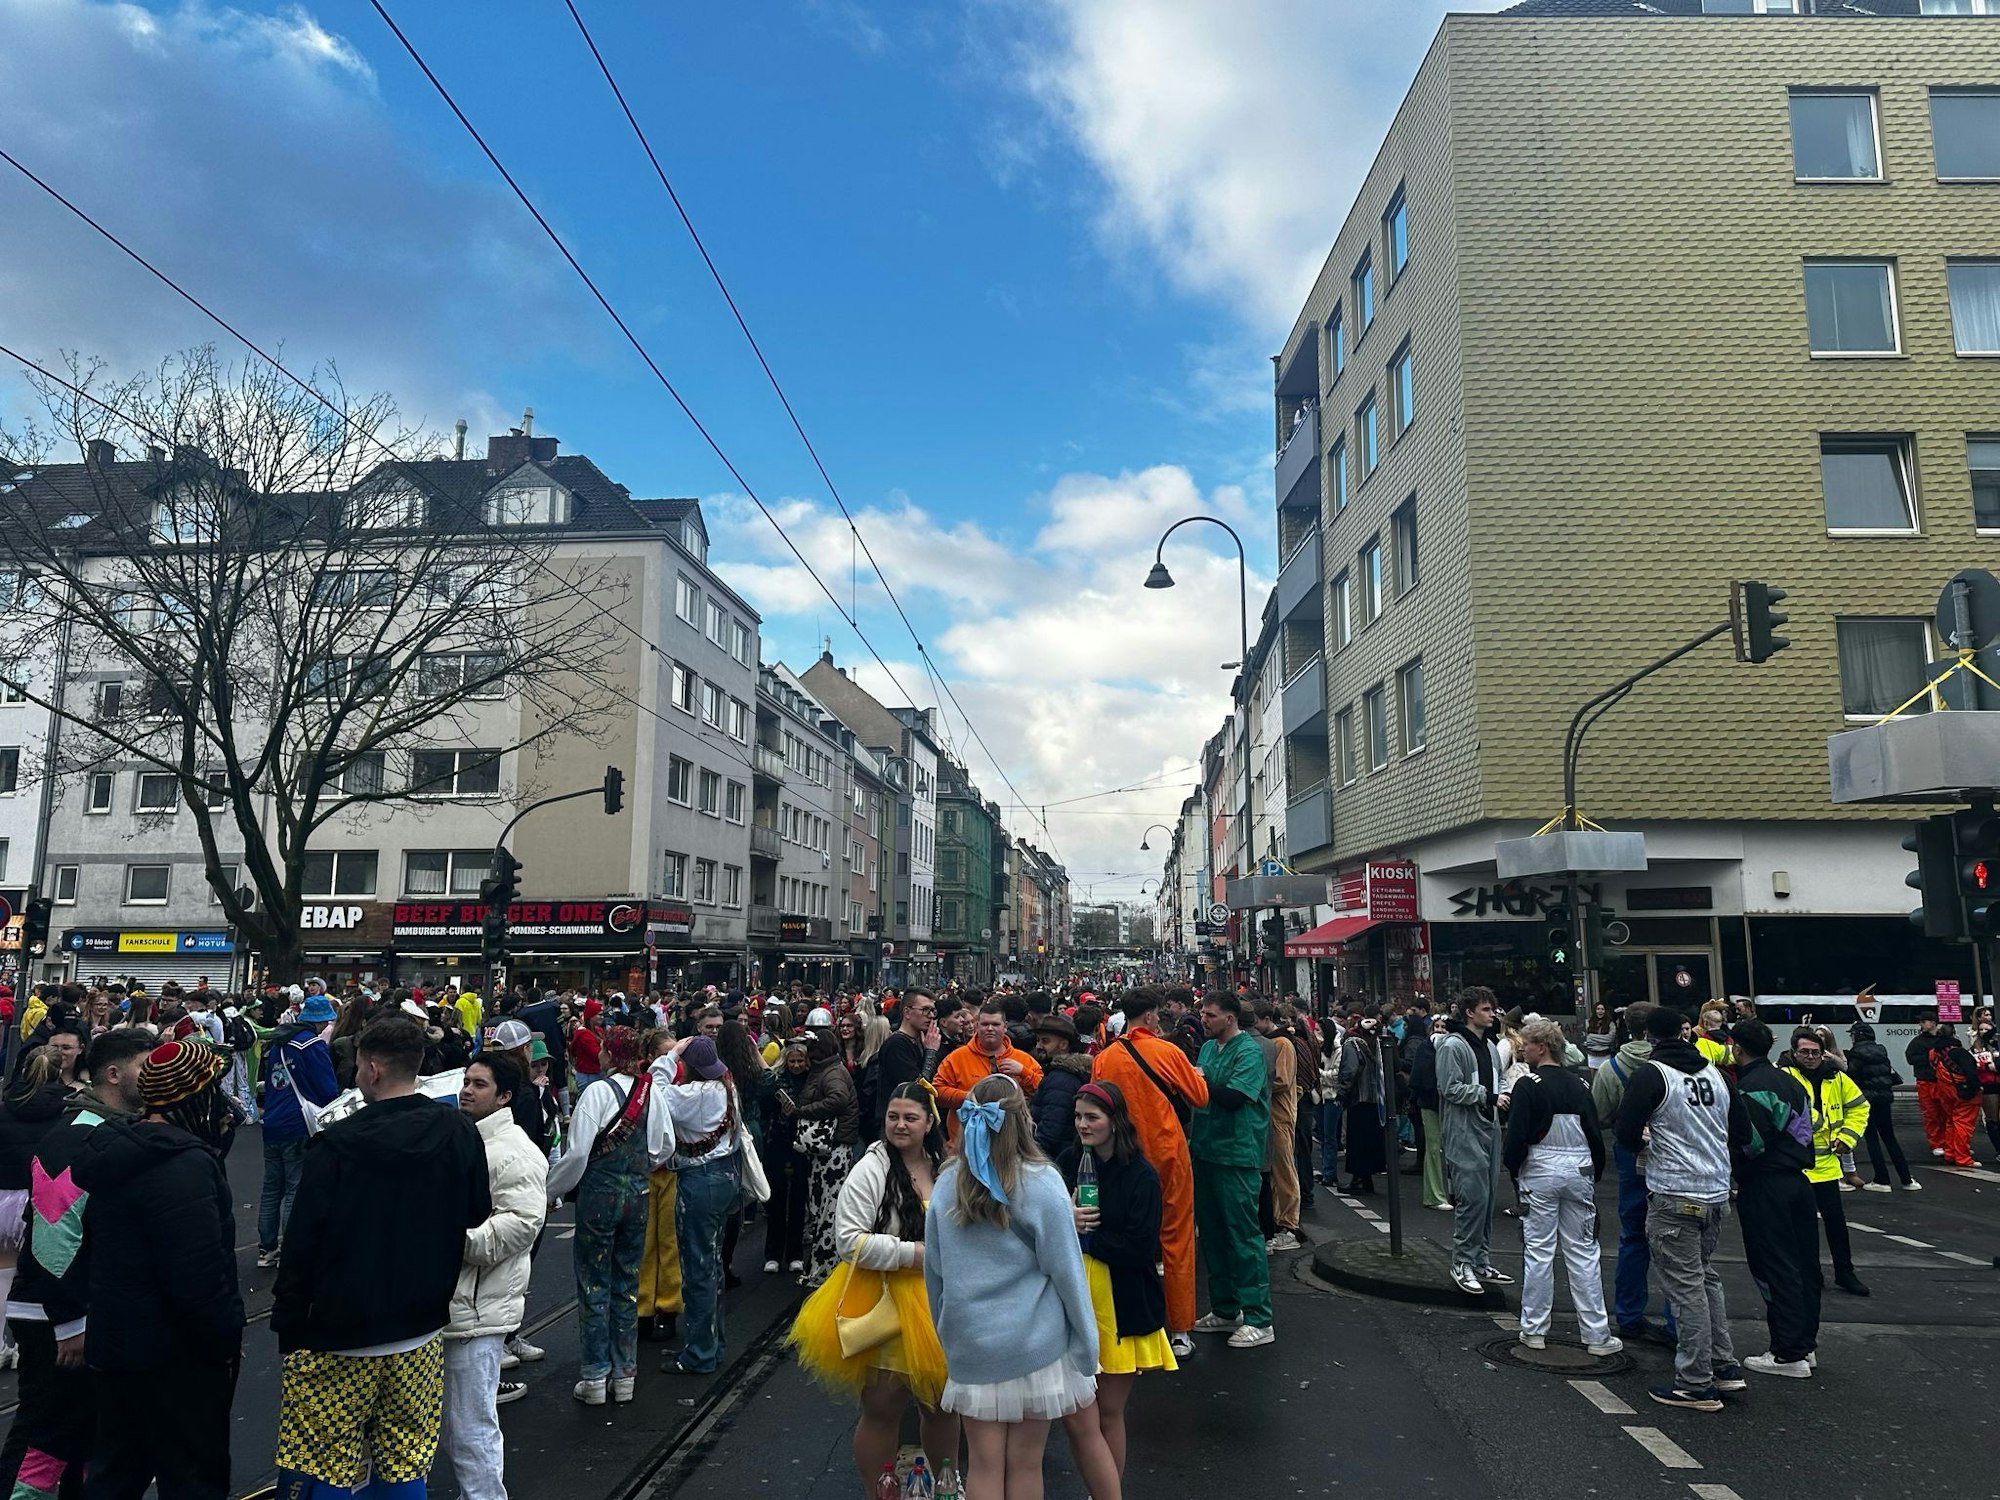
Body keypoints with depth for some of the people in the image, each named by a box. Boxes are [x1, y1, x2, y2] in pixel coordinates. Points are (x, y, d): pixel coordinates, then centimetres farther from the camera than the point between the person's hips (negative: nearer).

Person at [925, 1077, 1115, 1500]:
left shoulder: (947, 1184, 0)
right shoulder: (1041, 1182, -12)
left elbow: (934, 1269, 7)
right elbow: (1066, 1270, -10)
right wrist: (1087, 1347, -2)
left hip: (970, 1343, 3)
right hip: (1035, 1343, -3)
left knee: (983, 1466, 9)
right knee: (1025, 1465, 12)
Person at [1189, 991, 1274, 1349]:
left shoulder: (1249, 1051, -12)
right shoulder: (1209, 1047, 12)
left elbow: (1233, 1098, -23)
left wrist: (1201, 1081, -13)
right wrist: (1193, 1137, 4)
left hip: (1237, 1155, -8)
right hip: (1206, 1151, 8)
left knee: (1243, 1234, -3)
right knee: (1211, 1232, 14)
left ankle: (1258, 1319, 5)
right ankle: (1225, 1310, 27)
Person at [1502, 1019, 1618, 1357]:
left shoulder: (1529, 1085, -11)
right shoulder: (1580, 1085, 5)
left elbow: (1517, 1135, -13)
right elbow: (1595, 1135, 8)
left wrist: (1512, 1167, 3)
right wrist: (1595, 1172, 18)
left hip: (1540, 1172, -4)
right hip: (1579, 1171, 4)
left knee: (1539, 1251, 4)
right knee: (1583, 1252, 8)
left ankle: (1534, 1331, 12)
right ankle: (1597, 1335, 10)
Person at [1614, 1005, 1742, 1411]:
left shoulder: (1652, 1074, -12)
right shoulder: (1714, 1073, 7)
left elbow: (1627, 1134, -13)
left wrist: (1643, 1143, 8)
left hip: (1674, 1197, -7)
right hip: (1717, 1192, 7)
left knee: (1686, 1287, -1)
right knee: (1707, 1277, 22)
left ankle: (1696, 1385, 3)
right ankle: (1725, 1366, 26)